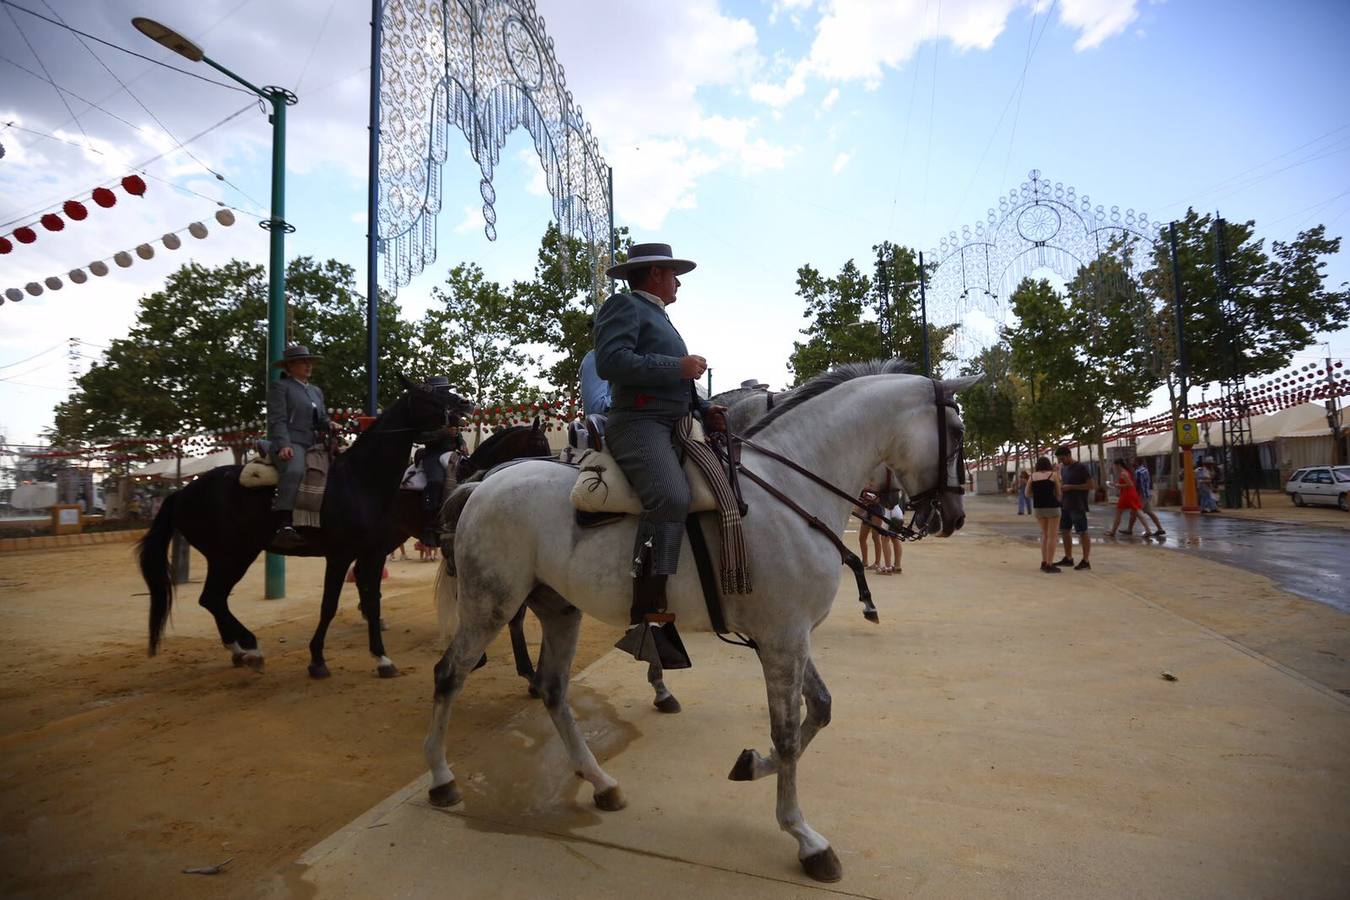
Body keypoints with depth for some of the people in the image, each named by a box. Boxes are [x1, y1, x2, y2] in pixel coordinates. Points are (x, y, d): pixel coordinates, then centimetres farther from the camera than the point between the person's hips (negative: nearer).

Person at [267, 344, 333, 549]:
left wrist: (329, 425, -1)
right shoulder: (279, 386, 6)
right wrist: (283, 445, -21)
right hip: (289, 444, -8)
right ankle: (283, 526, -46)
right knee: (294, 471, -37)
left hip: (313, 444, 8)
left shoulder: (316, 391, 27)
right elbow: (277, 420, -5)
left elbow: (321, 419, 24)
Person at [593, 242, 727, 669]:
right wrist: (679, 366, -14)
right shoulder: (624, 305, 2)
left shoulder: (659, 318, 30)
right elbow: (610, 361, -16)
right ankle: (648, 617, -33)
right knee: (671, 497, -32)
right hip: (638, 423, -10)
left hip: (674, 426, 10)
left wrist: (705, 409, 11)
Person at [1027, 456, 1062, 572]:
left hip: (1038, 508, 4)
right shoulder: (1053, 475, -3)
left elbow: (1027, 494, 6)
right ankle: (1049, 566, 0)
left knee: (1044, 534, 18)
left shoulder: (1032, 476, 5)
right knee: (1052, 536, 1)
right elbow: (1058, 493, 1)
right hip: (1052, 507, -4)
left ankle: (1044, 563, 16)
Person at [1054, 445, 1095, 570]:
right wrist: (1060, 488, 3)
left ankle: (1086, 561, 5)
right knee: (1064, 530, 10)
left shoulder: (1082, 468, -10)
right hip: (1065, 506, 8)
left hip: (1078, 506, -8)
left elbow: (1092, 485, -15)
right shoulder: (1063, 468, 12)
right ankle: (1068, 558, 20)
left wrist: (1070, 487, -18)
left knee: (1082, 532, -1)